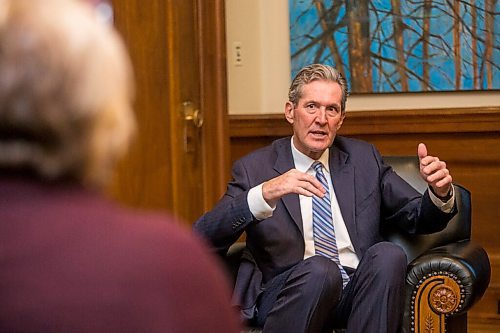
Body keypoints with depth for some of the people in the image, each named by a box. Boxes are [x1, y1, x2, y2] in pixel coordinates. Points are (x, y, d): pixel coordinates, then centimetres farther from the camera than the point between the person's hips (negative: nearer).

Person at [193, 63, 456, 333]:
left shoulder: (363, 158, 16)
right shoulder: (254, 168, 5)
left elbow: (417, 218, 18)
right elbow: (203, 238, -8)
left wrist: (440, 193, -7)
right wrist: (264, 194, -26)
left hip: (358, 291, 3)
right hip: (286, 298, -3)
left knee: (388, 254, -27)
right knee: (318, 269, -35)